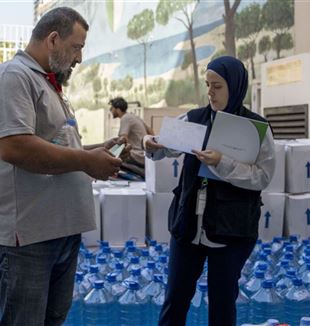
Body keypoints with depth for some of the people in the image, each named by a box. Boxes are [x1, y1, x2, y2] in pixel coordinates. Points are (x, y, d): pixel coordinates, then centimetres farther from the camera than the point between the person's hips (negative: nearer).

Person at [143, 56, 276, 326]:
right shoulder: (194, 118, 6)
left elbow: (263, 177, -11)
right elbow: (168, 144, 1)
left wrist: (221, 163, -23)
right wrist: (153, 145, -22)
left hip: (232, 227, -3)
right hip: (188, 223, 3)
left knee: (223, 299, 9)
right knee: (176, 295, 10)